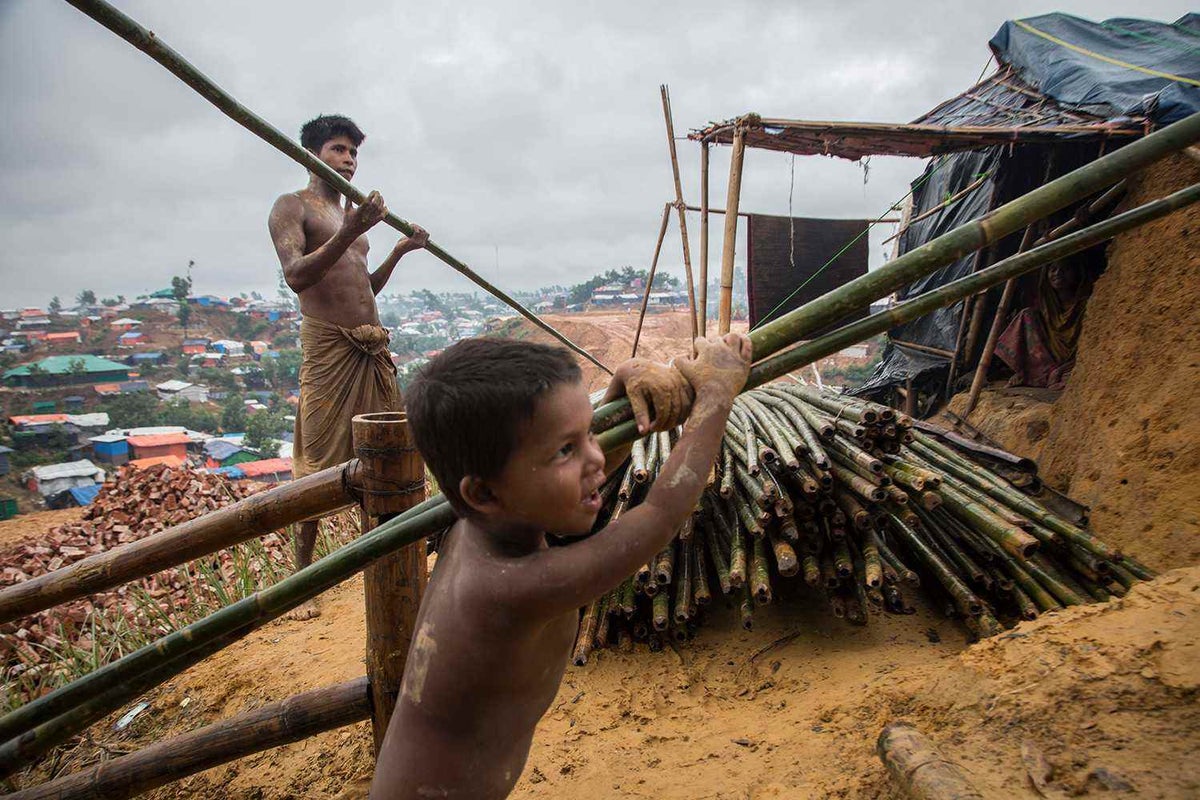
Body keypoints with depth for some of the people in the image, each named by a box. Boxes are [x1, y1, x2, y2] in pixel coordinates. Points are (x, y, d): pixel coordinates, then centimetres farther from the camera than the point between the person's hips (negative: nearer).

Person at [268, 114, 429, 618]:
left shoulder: (351, 216, 22)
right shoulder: (292, 207, -1)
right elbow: (296, 277, -17)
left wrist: (399, 250, 11)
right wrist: (348, 232, -28)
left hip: (373, 349, 8)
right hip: (327, 346, -8)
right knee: (316, 466, -6)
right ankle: (302, 578, 3)